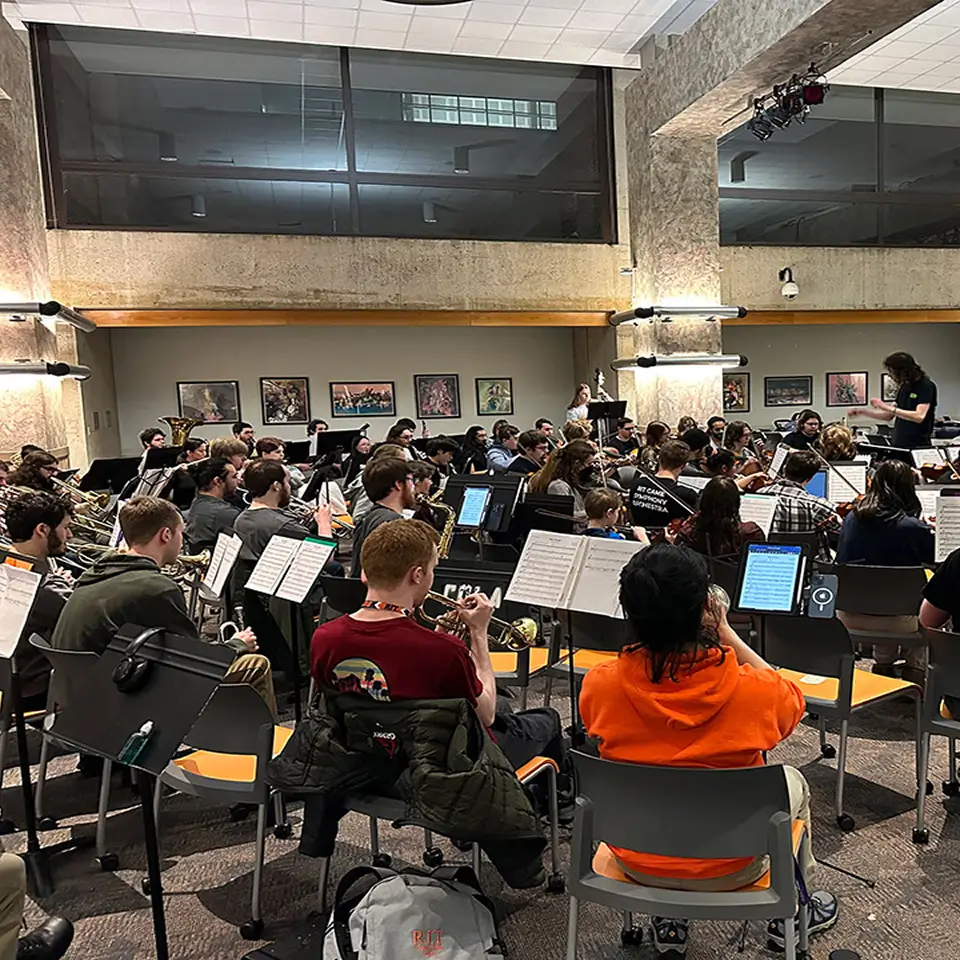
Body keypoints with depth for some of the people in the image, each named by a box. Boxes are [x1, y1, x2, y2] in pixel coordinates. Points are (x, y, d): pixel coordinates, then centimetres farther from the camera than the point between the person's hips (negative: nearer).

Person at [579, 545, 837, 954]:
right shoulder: (749, 689, -28)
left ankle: (669, 919, 40)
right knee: (792, 781, 27)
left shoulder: (599, 685, -23)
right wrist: (727, 634, -3)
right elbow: (792, 700, -3)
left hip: (636, 861, 2)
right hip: (727, 868, -1)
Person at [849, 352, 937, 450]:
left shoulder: (926, 386, -10)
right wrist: (862, 411, 8)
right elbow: (889, 416, 17)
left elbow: (919, 416, -22)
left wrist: (888, 407, -22)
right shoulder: (904, 387, 13)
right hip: (897, 444, 7)